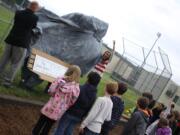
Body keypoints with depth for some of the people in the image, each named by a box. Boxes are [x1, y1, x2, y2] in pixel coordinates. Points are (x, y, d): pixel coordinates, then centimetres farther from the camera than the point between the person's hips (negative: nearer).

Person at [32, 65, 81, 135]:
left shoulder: (60, 80, -12)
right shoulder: (76, 88, -14)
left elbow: (51, 91, -6)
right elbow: (72, 102, -9)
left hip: (50, 107, 0)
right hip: (58, 111, 0)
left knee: (40, 123, 17)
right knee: (48, 126, 16)